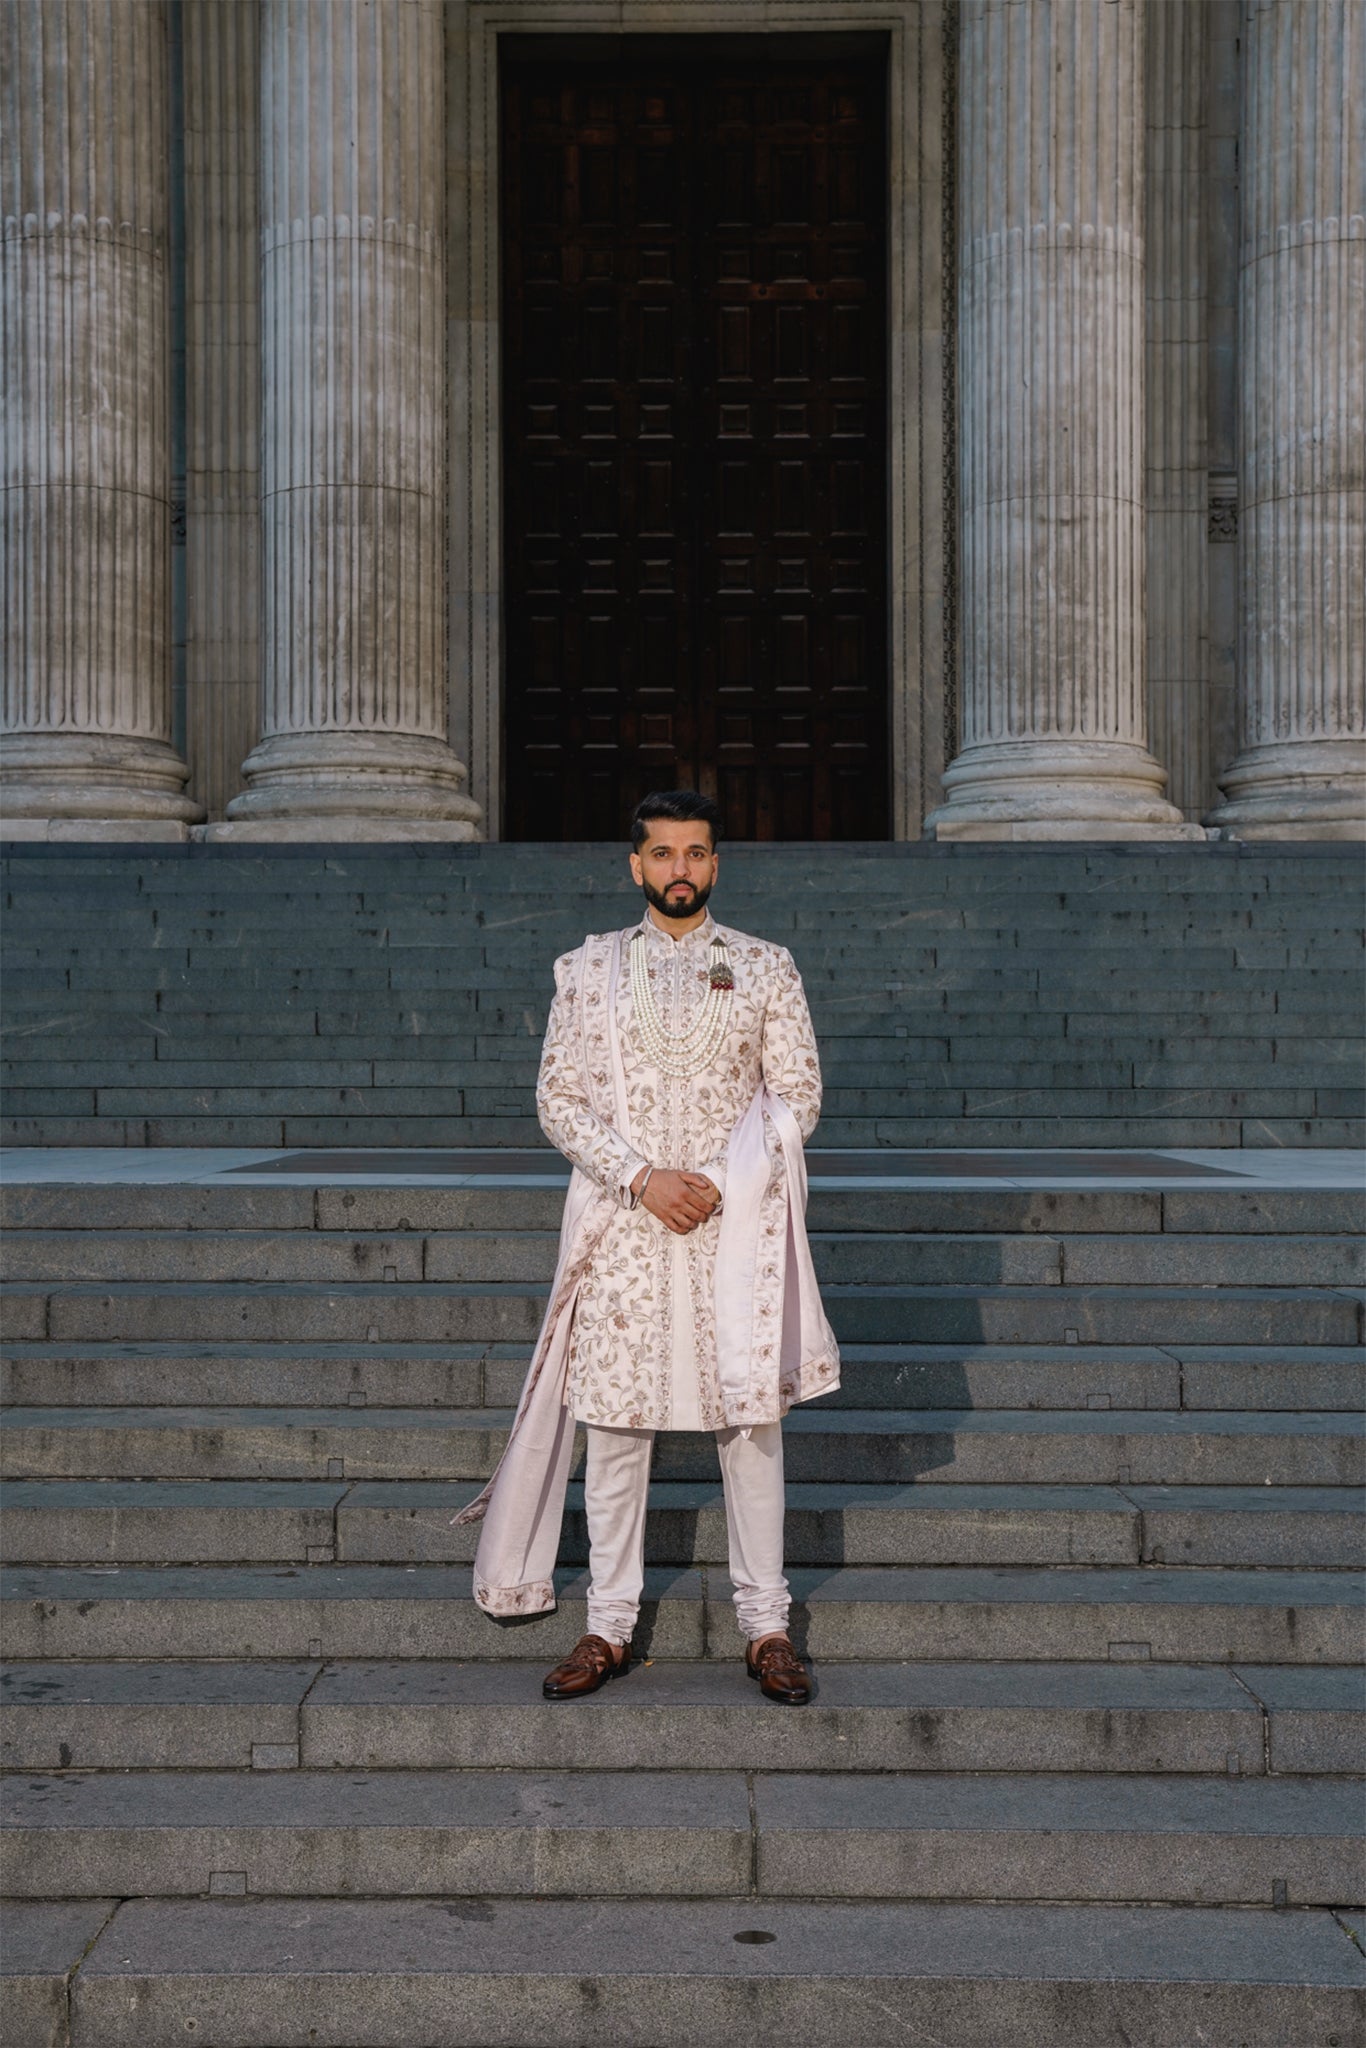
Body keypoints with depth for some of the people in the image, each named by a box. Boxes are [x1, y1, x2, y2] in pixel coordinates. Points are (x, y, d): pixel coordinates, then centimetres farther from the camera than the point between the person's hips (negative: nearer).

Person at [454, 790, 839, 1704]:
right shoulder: (590, 969, 6)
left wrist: (724, 1181, -8)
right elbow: (559, 1097, 2)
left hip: (736, 1220, 0)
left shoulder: (766, 967, 7)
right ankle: (611, 1627, 17)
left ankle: (766, 1627, 15)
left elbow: (799, 1091, 5)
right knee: (615, 1424, 4)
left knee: (752, 1422, 3)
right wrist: (641, 1176, -11)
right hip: (623, 1225, 0)